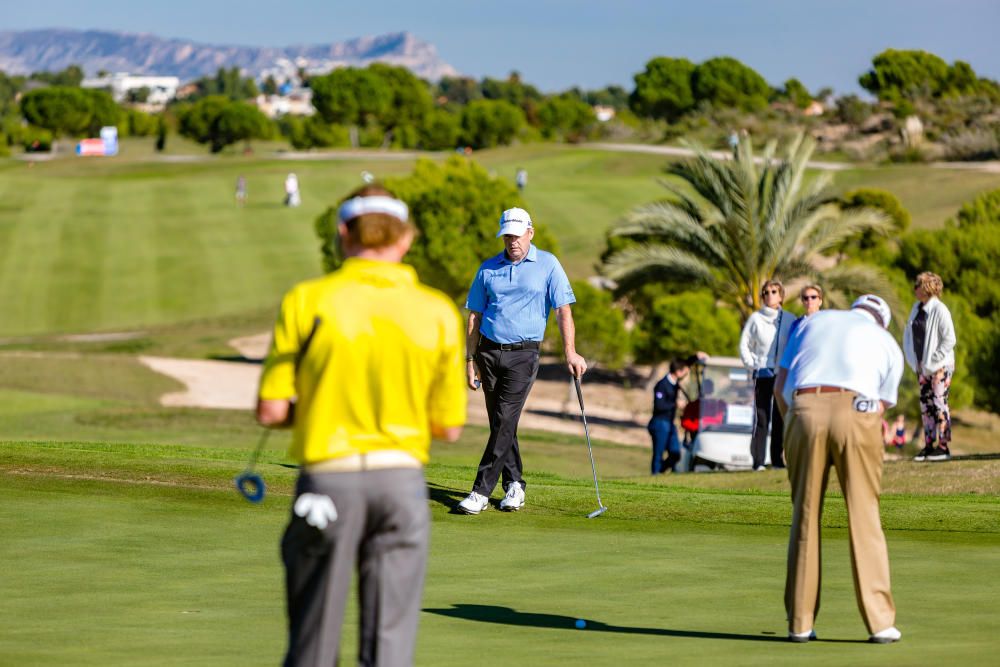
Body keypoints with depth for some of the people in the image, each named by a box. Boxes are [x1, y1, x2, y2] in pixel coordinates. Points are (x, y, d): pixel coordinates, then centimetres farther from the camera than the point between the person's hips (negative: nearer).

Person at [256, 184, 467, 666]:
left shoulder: (306, 301, -5)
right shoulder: (439, 314, 0)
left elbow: (271, 411, -6)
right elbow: (449, 427, 5)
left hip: (328, 479, -1)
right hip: (403, 480, 1)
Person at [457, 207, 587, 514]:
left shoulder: (547, 265, 0)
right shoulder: (488, 269, 8)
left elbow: (564, 310, -4)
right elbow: (475, 317, 12)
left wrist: (570, 352, -14)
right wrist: (470, 360, 7)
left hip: (522, 354, -4)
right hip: (489, 352, 4)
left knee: (504, 423, -12)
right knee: (500, 423, 7)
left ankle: (482, 491, -13)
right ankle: (514, 484, 20)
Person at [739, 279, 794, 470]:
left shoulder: (790, 319, 6)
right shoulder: (755, 319, 4)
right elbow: (744, 344, 9)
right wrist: (751, 364, -3)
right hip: (762, 374, -2)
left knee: (781, 417, 5)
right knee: (761, 418, -6)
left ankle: (778, 458, 10)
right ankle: (758, 460, -6)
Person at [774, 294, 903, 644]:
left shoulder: (814, 322, 27)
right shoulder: (889, 346, 25)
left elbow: (780, 386, 18)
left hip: (805, 411, 1)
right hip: (857, 411, -1)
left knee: (805, 517, 8)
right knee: (864, 516, 4)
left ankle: (800, 623, 8)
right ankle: (880, 621, 1)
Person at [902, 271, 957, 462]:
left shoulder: (939, 310, -14)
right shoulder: (917, 309, 9)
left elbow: (950, 339, -15)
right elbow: (908, 333, 17)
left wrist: (934, 360, -15)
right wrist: (913, 360, 7)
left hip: (939, 366, -7)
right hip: (922, 366, 7)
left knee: (939, 404, -6)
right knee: (925, 405, 8)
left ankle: (943, 447, -2)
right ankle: (928, 445, 13)